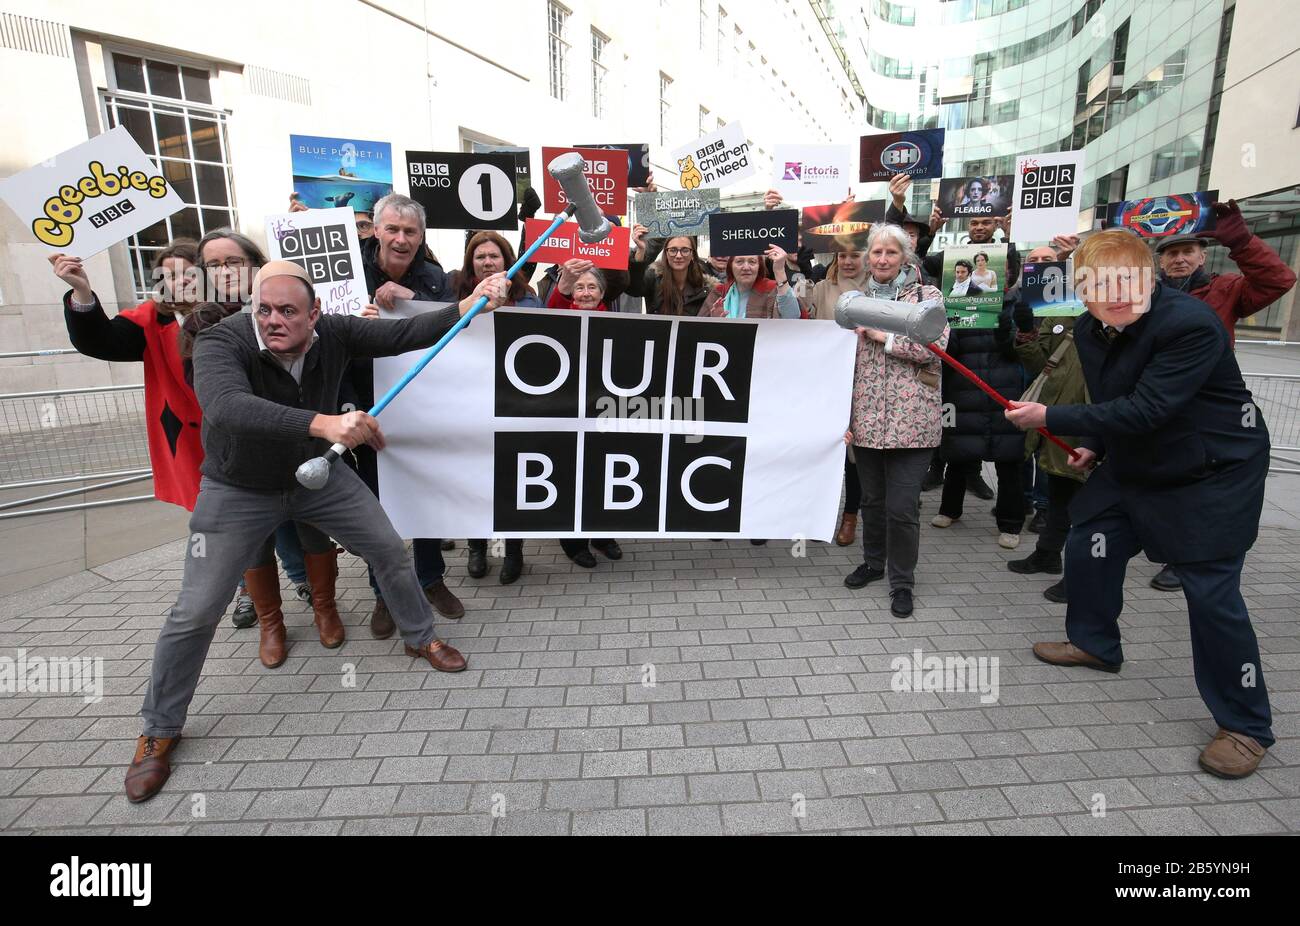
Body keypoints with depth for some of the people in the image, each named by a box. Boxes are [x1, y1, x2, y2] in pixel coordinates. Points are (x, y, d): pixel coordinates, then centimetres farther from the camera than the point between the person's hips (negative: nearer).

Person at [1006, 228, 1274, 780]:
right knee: (1087, 544, 11)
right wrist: (1097, 446, 7)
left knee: (1211, 589, -8)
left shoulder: (1192, 324, -28)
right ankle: (1095, 643, 35)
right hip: (1134, 464, 8)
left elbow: (1144, 410, -33)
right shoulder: (1089, 331, -3)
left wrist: (1050, 418, -31)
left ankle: (1245, 725, 9)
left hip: (1214, 472, -8)